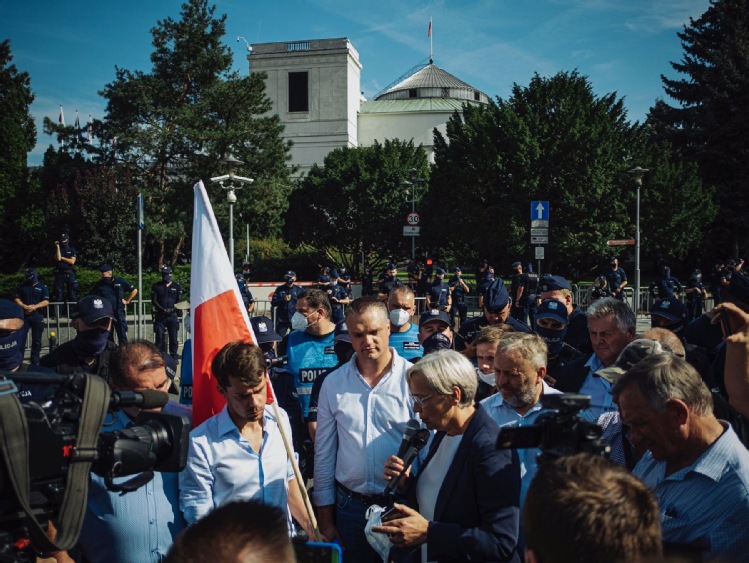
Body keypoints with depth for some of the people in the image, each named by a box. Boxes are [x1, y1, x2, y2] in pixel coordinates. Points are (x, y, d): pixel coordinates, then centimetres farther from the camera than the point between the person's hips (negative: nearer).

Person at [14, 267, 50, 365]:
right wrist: (25, 307, -15)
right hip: (24, 316, 1)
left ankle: (35, 362, 11)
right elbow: (17, 299, 4)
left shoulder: (43, 287, 4)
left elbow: (46, 301, -4)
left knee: (36, 340, 4)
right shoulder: (22, 287, 10)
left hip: (38, 316, -1)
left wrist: (34, 307, -19)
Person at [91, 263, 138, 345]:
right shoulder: (99, 284, 4)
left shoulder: (120, 281, -1)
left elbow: (134, 290, 7)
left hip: (119, 313, -2)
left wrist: (127, 301, 4)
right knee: (107, 336, 8)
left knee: (122, 335, -3)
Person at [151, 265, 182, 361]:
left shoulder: (177, 286, 7)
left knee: (173, 337, 1)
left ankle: (173, 357, 9)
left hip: (172, 315, 0)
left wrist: (172, 309, -11)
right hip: (160, 315, 0)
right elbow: (154, 301, 2)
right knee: (160, 337, -2)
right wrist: (163, 309, -12)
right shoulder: (156, 286, 7)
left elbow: (179, 301, 6)